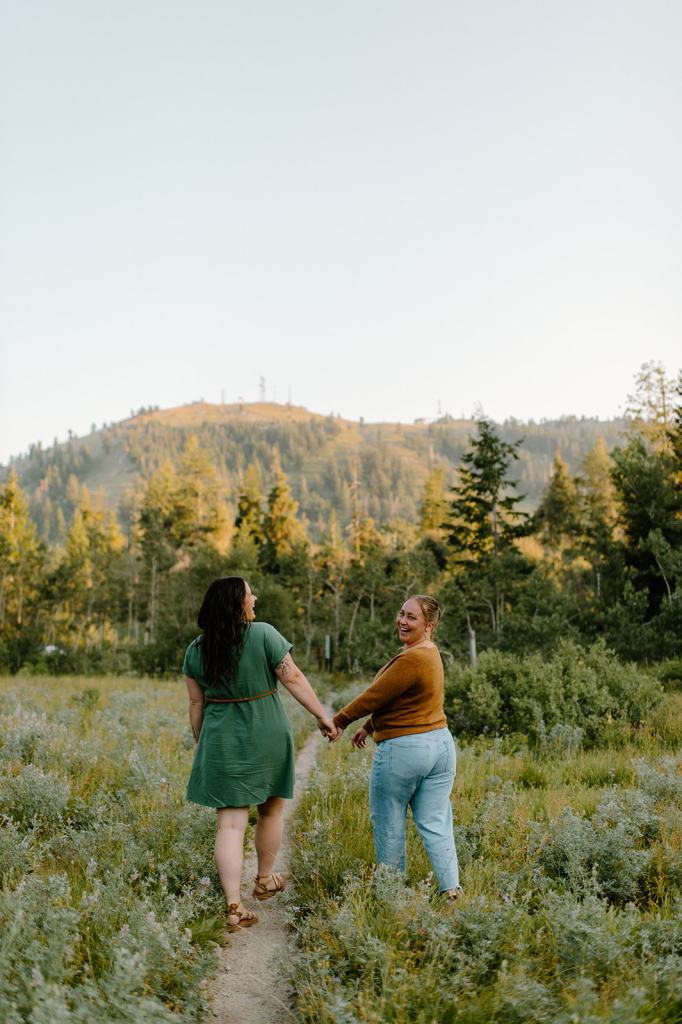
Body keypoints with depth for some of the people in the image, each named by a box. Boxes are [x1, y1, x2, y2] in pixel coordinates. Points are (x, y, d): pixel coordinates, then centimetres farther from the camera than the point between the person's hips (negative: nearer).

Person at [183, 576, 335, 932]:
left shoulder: (195, 650, -1)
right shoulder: (263, 635, -13)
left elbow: (196, 703, 4)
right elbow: (293, 679, -12)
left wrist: (199, 742, 16)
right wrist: (323, 716, -4)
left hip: (222, 742, 2)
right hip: (267, 738, -2)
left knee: (230, 824, 2)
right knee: (271, 809, 21)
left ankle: (234, 908, -3)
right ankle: (265, 880, 37)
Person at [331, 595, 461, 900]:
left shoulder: (411, 660, -21)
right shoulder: (430, 653, 10)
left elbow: (373, 697, -15)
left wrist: (338, 720, 0)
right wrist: (368, 727, 22)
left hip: (403, 749, -9)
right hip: (440, 743, 9)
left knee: (389, 823, 9)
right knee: (435, 823, 10)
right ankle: (452, 890, 6)